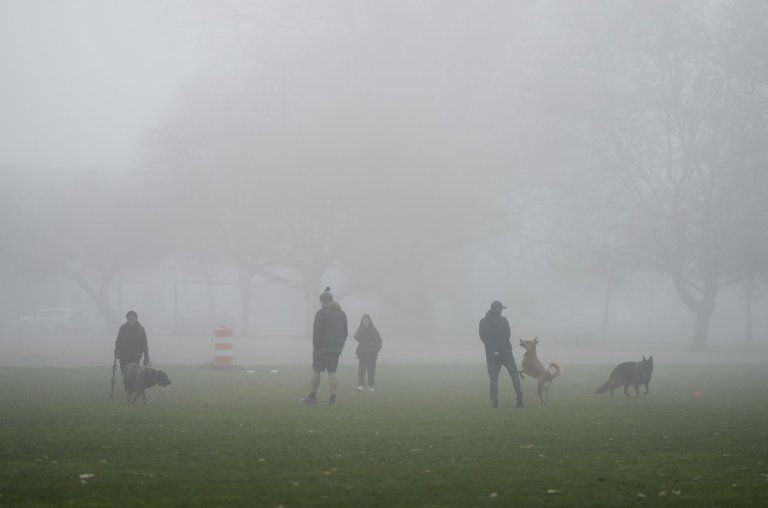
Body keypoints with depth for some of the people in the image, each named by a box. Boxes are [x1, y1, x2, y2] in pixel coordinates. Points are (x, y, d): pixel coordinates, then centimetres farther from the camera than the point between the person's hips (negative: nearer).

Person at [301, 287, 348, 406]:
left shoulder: (321, 313, -10)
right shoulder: (342, 313, 13)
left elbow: (317, 332, -14)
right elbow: (345, 332, 16)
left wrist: (315, 346, -6)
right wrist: (340, 346, 19)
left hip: (323, 347, -6)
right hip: (336, 349, 6)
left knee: (316, 370, 2)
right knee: (332, 372, 7)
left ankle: (313, 396, 3)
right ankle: (333, 397, 0)